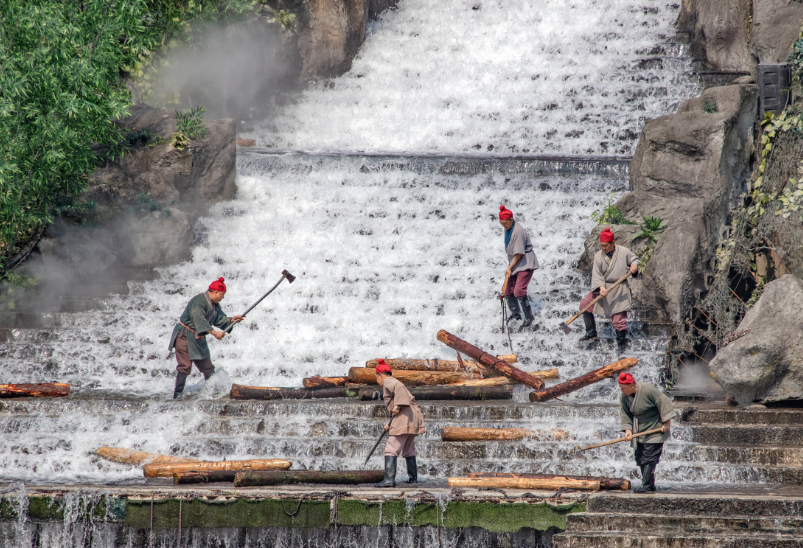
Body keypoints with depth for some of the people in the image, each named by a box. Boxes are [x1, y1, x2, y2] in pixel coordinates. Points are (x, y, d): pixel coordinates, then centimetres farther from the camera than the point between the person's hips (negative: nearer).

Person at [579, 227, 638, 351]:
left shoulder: (624, 252, -7)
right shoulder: (598, 256, -5)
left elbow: (634, 259, 9)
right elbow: (597, 275, -11)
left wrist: (634, 265, -15)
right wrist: (601, 287, -26)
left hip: (619, 289, -4)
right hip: (603, 287, 4)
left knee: (619, 317, -8)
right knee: (585, 305, 3)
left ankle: (622, 341, 9)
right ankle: (591, 333, 16)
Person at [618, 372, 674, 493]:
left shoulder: (648, 390, -24)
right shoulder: (624, 397, -4)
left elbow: (664, 403, -19)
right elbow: (625, 414, 1)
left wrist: (666, 424, -17)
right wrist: (628, 430, -15)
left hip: (655, 429, -7)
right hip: (639, 431, 7)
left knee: (649, 457, -13)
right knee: (640, 458, 6)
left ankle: (646, 485, -14)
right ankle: (650, 484, 15)